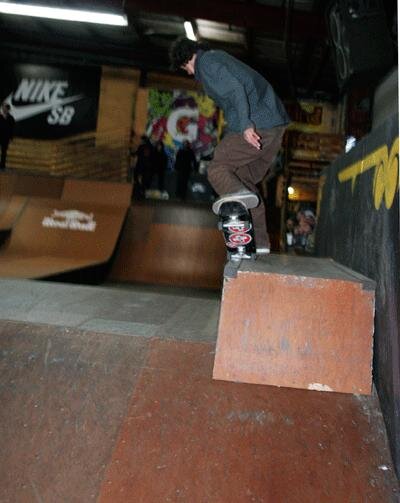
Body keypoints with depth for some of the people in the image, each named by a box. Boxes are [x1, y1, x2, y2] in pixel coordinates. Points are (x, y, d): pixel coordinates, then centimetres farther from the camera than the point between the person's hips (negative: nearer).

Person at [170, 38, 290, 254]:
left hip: (255, 125, -9)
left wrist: (245, 124, -25)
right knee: (246, 180, 14)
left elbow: (235, 88, -16)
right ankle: (260, 242, 12)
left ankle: (238, 194, -32)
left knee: (217, 169, -1)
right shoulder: (220, 58, 29)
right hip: (276, 124, 9)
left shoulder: (206, 61, -1)